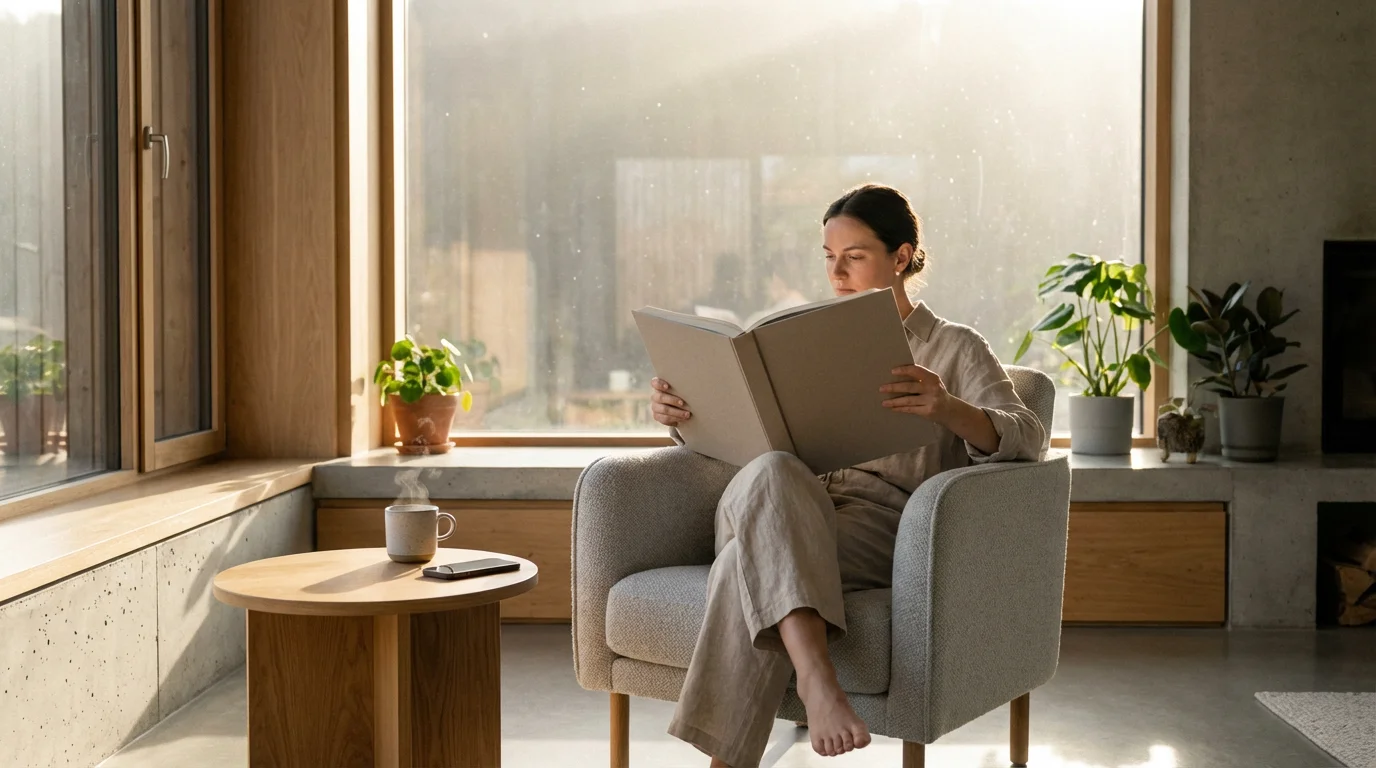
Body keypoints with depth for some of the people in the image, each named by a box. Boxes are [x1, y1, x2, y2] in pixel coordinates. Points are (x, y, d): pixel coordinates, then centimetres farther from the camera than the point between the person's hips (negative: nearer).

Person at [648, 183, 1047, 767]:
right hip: (784, 518, 3)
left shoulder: (955, 349, 14)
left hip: (878, 526, -3)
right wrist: (679, 415, -1)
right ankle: (815, 674, -53)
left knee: (750, 566, -36)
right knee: (770, 474, -37)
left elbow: (1026, 438, -4)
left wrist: (946, 408, -28)